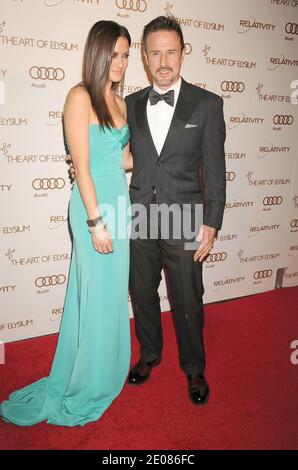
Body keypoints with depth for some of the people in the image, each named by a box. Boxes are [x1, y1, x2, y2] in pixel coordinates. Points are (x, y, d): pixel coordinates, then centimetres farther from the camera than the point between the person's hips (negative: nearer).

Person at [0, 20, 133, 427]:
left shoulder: (119, 101, 12)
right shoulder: (80, 97, -10)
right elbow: (82, 167, -15)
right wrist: (96, 222, -16)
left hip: (119, 200, 7)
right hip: (94, 204, -7)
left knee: (114, 292, 16)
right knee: (98, 296, 3)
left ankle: (109, 368, 37)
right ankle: (88, 386, 25)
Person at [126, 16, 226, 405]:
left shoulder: (207, 104, -3)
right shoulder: (131, 104, 6)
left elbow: (214, 170, -5)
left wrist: (211, 225, -8)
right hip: (138, 220, 3)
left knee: (188, 302, 9)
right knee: (142, 294, 17)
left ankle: (194, 369, 33)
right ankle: (149, 355, 41)